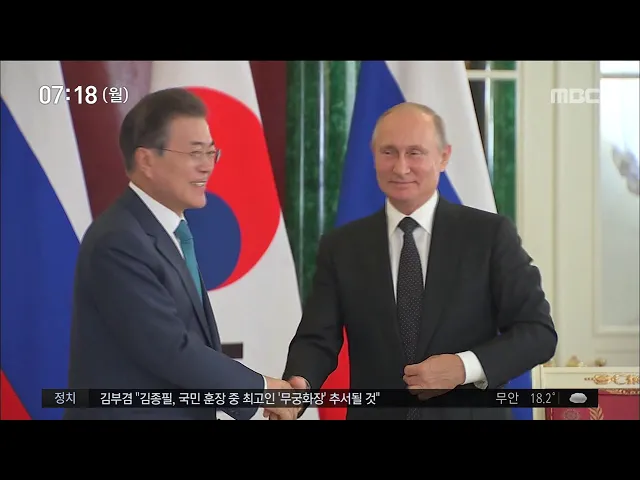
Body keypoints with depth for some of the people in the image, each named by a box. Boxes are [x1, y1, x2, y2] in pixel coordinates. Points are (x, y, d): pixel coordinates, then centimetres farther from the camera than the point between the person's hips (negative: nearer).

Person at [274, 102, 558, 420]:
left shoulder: (489, 235, -4)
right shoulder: (340, 247, 2)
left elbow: (539, 331, -5)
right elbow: (317, 339, -3)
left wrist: (466, 367, -19)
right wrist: (298, 384, -24)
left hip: (468, 414, -1)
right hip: (375, 412, 2)